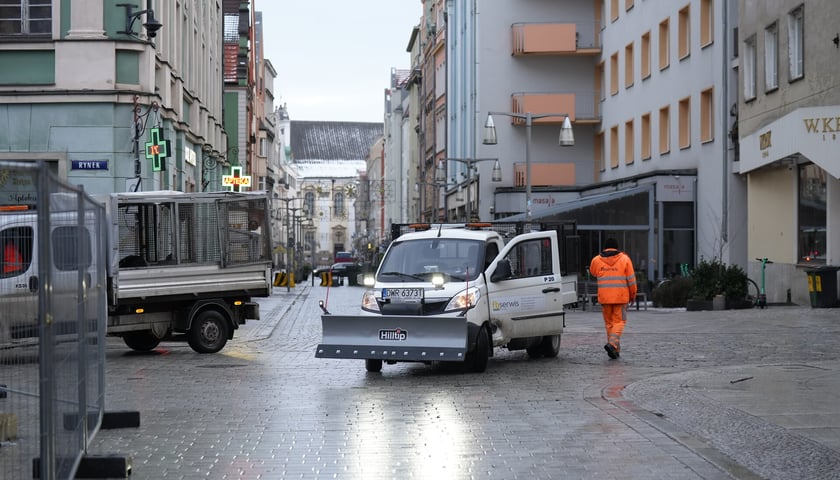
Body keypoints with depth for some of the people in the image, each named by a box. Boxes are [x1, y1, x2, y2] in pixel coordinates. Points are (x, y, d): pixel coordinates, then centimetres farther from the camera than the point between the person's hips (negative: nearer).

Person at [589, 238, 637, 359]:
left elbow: (593, 272, 24)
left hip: (604, 298, 2)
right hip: (621, 297, -2)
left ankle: (615, 350, 13)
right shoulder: (625, 259, -1)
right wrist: (633, 294, 10)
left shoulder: (596, 260, 2)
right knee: (619, 322, 3)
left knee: (609, 322, 12)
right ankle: (612, 343, -19)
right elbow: (631, 279, -2)